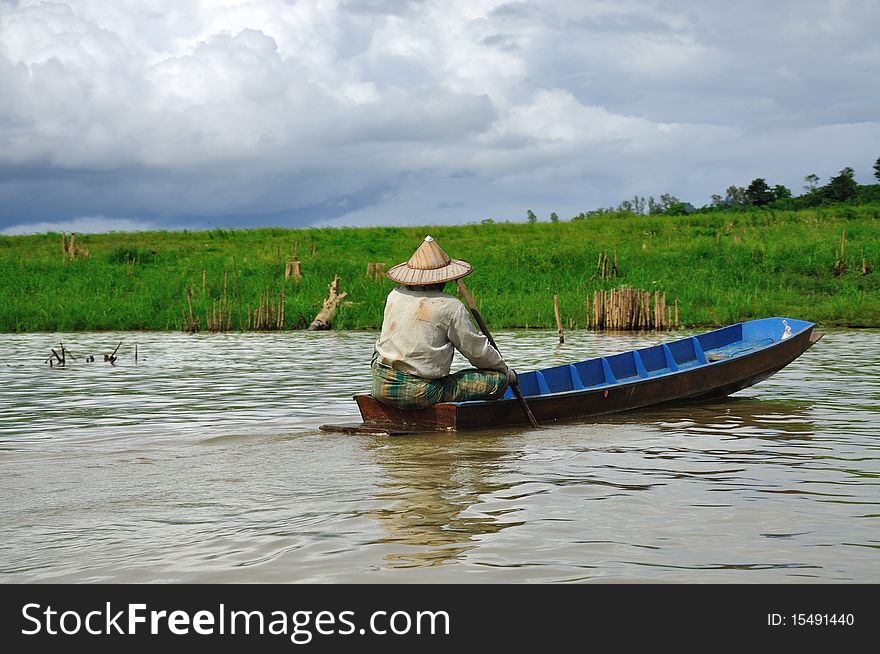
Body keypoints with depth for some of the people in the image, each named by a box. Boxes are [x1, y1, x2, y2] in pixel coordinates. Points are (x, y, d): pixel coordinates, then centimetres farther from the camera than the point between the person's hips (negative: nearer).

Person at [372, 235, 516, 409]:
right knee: (498, 379, -1)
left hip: (381, 388, 5)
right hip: (420, 393, -5)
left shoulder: (395, 296, 8)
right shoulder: (451, 306, -7)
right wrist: (505, 369, 16)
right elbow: (477, 350, 0)